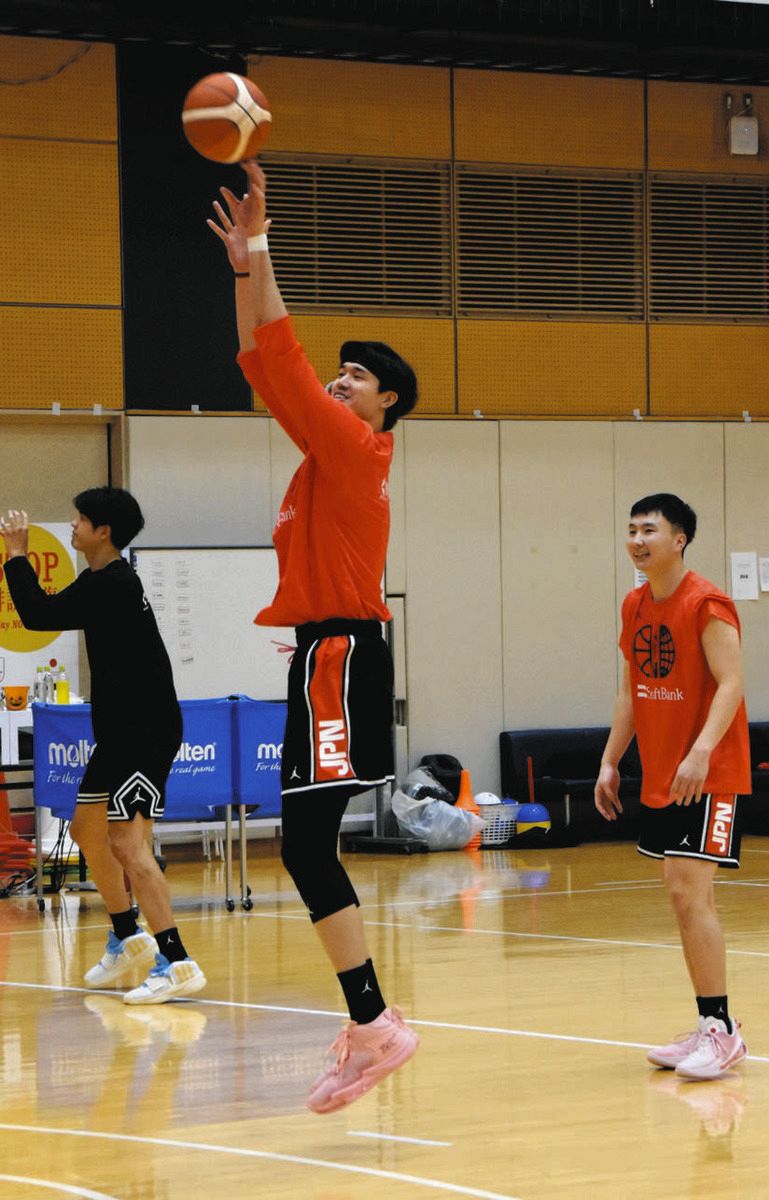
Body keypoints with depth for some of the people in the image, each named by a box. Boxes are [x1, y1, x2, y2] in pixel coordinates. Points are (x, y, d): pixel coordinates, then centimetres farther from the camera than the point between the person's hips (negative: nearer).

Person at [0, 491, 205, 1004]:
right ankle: (128, 940, 32)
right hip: (121, 731, 11)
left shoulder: (112, 584, -18)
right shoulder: (108, 582, 14)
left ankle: (176, 963, -19)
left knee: (128, 844, -16)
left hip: (147, 731, -11)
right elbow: (52, 612, 30)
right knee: (87, 828, 20)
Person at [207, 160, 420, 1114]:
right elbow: (266, 368, 20)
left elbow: (281, 362, -13)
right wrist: (244, 268, 15)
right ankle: (367, 1024, 11)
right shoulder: (335, 450, 16)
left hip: (340, 652, -10)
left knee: (306, 841, -14)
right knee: (309, 844, 9)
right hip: (330, 651, 10)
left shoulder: (355, 447, -8)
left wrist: (257, 257, -11)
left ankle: (373, 1024, -16)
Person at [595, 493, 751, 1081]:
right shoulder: (635, 607, 11)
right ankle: (712, 1028, 18)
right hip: (659, 778, 8)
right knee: (688, 898, 11)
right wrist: (610, 762, 13)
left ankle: (720, 1028, -11)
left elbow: (730, 684, -21)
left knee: (689, 893, -15)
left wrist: (701, 752, -33)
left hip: (707, 777, -8)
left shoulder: (707, 604, -14)